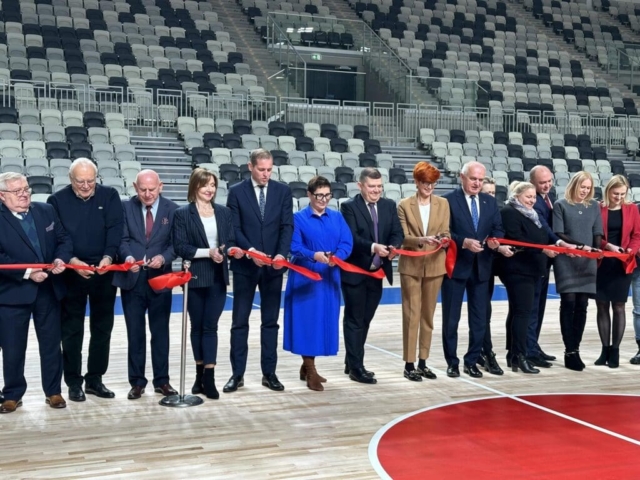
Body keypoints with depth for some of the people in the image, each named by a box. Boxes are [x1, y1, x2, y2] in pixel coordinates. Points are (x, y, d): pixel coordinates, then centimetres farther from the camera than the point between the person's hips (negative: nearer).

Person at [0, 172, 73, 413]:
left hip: (48, 290, 4)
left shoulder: (46, 211, 5)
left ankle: (53, 391, 25)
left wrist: (61, 258, -12)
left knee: (51, 344, 12)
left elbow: (64, 239, 7)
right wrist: (27, 273, -21)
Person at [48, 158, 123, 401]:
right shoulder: (57, 200, -3)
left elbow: (116, 229, -7)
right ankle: (74, 382, 16)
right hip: (71, 274, -1)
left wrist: (108, 257, -21)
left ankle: (95, 379, 22)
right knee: (72, 330, 5)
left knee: (102, 327, 9)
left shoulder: (109, 195, 0)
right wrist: (72, 261, -20)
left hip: (104, 272, 2)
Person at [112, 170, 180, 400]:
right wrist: (128, 257, -26)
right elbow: (122, 239, -5)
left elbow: (176, 243, -4)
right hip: (132, 279, 0)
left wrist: (164, 257, -23)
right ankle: (137, 382, 18)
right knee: (135, 333, 7)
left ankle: (162, 381, 19)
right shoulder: (125, 207, 1)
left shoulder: (172, 210, 1)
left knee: (160, 332, 8)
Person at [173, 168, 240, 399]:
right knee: (197, 327, 9)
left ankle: (209, 377, 0)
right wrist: (207, 252, -20)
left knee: (210, 327, 1)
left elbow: (231, 241, 8)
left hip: (218, 278, 2)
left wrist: (226, 249, -14)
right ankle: (201, 374, 23)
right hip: (195, 278, -2)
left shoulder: (224, 212, 8)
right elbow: (180, 247, -10)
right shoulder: (182, 214, -4)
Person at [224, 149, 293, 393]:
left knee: (270, 321, 8)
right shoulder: (236, 192, 0)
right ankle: (238, 374, 12)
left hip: (273, 266, 2)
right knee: (240, 322, 4)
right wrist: (250, 250, -20)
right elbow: (234, 228, -5)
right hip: (245, 265, -1)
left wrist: (282, 253, -17)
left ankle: (269, 373, 16)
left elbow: (287, 226, -1)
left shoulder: (283, 191, 5)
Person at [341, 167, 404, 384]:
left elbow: (397, 233, 1)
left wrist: (394, 246, -22)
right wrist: (373, 247, -34)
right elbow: (351, 238, -19)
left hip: (377, 272, 6)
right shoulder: (349, 207, -8)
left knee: (365, 320, 14)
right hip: (355, 272, -6)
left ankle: (352, 362, 27)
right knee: (354, 320, 2)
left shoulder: (389, 206, 8)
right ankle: (356, 367, 8)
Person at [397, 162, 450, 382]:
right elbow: (404, 237, -7)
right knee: (411, 315, -2)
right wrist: (422, 240, -25)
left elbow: (446, 233, 3)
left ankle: (423, 362, 19)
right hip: (411, 266, -3)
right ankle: (409, 364, 4)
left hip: (434, 266, 3)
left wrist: (442, 239, -20)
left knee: (428, 315, 10)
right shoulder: (404, 205, -1)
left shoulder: (443, 204, 6)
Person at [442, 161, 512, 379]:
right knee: (451, 318, 4)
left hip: (481, 267, 5)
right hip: (455, 266, -4)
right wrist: (464, 242, -23)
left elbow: (497, 229, 7)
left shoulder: (490, 202, 11)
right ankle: (452, 362, 16)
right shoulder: (449, 200, -5)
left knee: (479, 318, 9)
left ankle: (472, 361, 20)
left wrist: (496, 241, -13)